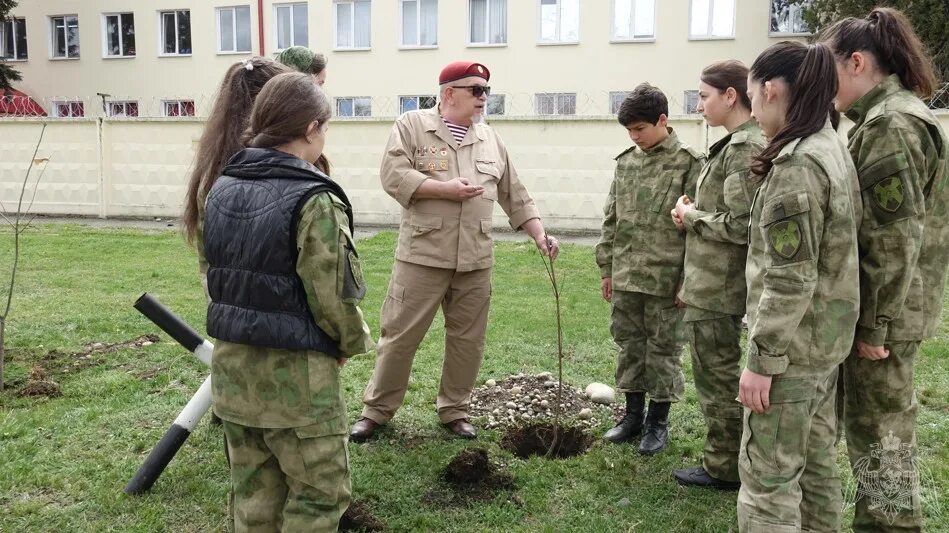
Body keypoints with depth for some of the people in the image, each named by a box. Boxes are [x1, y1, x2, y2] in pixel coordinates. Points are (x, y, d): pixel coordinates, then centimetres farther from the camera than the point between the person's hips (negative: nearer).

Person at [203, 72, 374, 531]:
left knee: (253, 490, 19)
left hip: (233, 364, 7)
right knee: (320, 491, 9)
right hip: (294, 373, -7)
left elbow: (214, 276, 9)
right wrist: (353, 342, 0)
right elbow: (332, 298, -19)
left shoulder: (222, 188, 4)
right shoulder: (314, 201, -19)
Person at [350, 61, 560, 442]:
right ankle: (377, 408, 17)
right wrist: (445, 189, -17)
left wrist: (539, 235, 8)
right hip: (423, 254, -4)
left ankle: (454, 409, 25)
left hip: (475, 259, 5)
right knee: (400, 334, 2)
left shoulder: (490, 139, 14)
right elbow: (393, 176, -12)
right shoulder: (411, 126, 0)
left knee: (468, 338, 9)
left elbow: (515, 196, 16)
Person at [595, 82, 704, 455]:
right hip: (625, 275, 5)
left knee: (663, 348, 7)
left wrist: (689, 280, -13)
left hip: (665, 277, -5)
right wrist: (606, 268, 12)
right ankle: (633, 414, 28)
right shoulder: (626, 162, 9)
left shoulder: (689, 163, -7)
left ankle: (658, 421, 21)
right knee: (628, 344, 13)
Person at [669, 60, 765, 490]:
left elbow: (742, 226, -25)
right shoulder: (740, 144, 12)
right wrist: (695, 213, 3)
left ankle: (724, 467, 17)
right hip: (715, 284, 10)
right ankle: (725, 458, 31)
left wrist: (691, 215, -11)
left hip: (718, 289, -10)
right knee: (722, 375, 18)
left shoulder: (744, 148, -18)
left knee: (718, 378, 3)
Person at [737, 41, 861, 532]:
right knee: (815, 459, 20)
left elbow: (790, 279, -23)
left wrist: (762, 358, -18)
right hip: (825, 336, 9)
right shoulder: (833, 148, 10)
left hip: (792, 342, -9)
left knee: (768, 474, 1)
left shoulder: (796, 163, -20)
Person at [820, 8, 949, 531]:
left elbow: (895, 239, -23)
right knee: (881, 423, 19)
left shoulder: (890, 125, -18)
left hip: (882, 312, -10)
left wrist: (874, 325, -19)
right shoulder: (889, 117, 14)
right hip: (888, 306, 10)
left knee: (877, 429, 2)